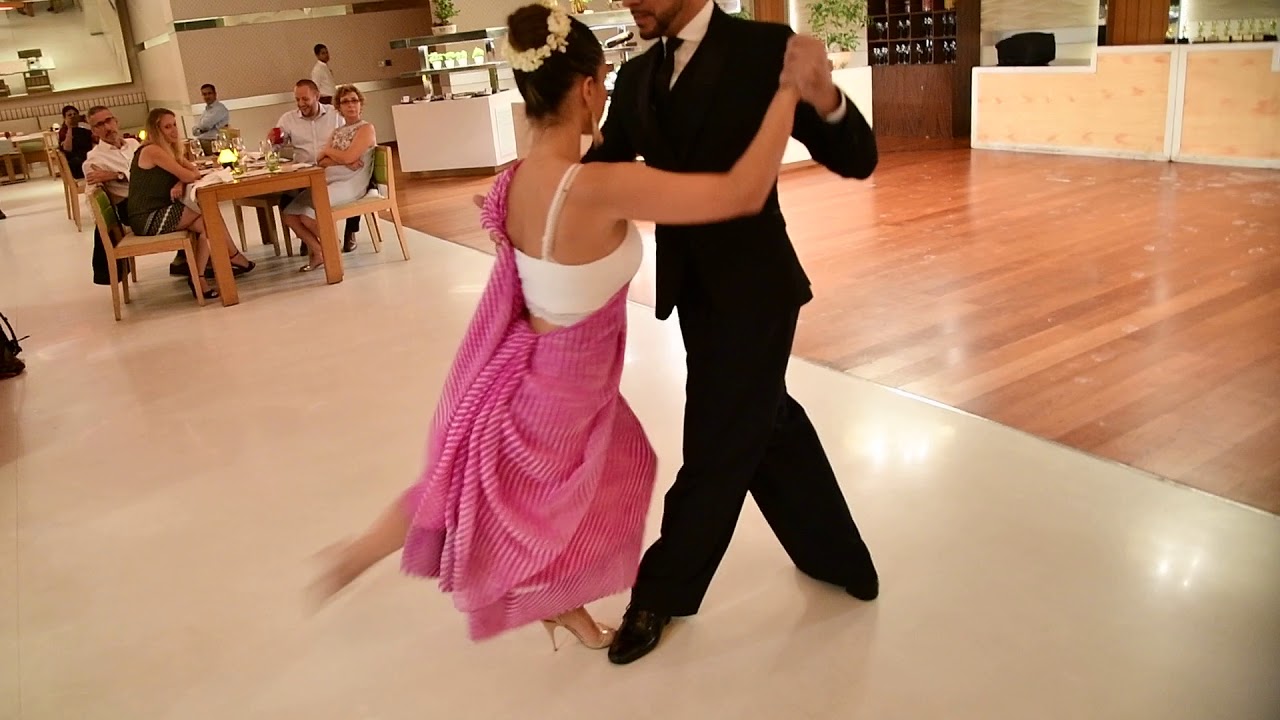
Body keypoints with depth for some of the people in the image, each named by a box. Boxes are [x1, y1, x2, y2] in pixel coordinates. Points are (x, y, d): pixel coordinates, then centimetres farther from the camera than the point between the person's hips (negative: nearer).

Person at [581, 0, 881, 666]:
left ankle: (663, 591, 27)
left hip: (752, 288, -7)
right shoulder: (636, 76, 4)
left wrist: (824, 99, -35)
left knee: (717, 448, 6)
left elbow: (856, 161, -14)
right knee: (766, 426, 20)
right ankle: (837, 555, 41)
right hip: (692, 289, 7)